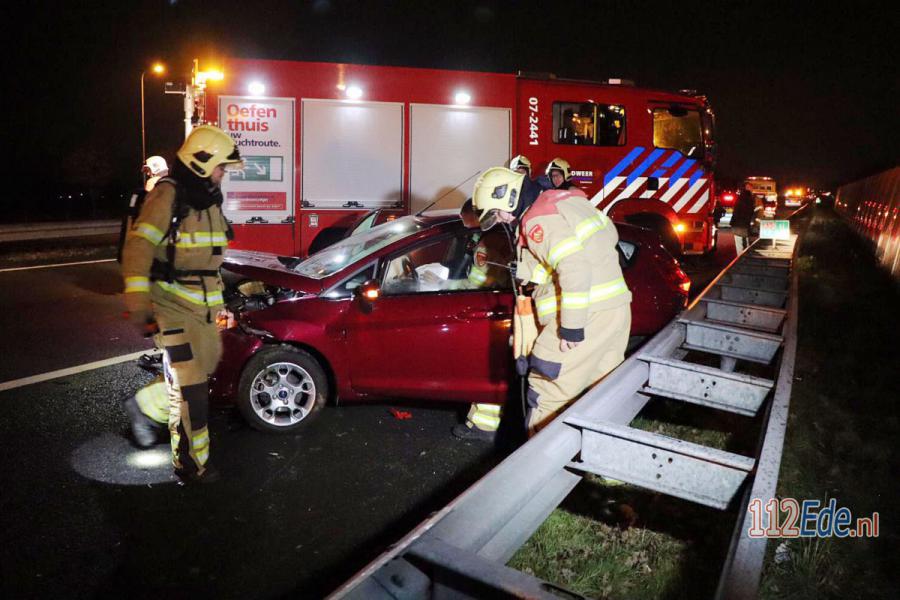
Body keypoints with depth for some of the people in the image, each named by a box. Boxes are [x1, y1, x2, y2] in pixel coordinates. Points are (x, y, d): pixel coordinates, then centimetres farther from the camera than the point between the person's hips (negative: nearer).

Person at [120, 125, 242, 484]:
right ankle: (190, 464, 5)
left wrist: (218, 294, 25)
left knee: (205, 364, 17)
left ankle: (146, 408, 38)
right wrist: (137, 302, -27)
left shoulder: (210, 199, 10)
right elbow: (138, 247, -22)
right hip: (171, 302, -8)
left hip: (202, 303, 9)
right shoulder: (168, 197, -16)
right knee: (189, 385, -7)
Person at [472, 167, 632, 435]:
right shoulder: (569, 199, 15)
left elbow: (574, 269, -24)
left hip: (585, 314, -9)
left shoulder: (539, 220, -13)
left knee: (547, 395, -1)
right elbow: (610, 234, 23)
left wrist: (571, 327, -21)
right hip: (618, 307, 10)